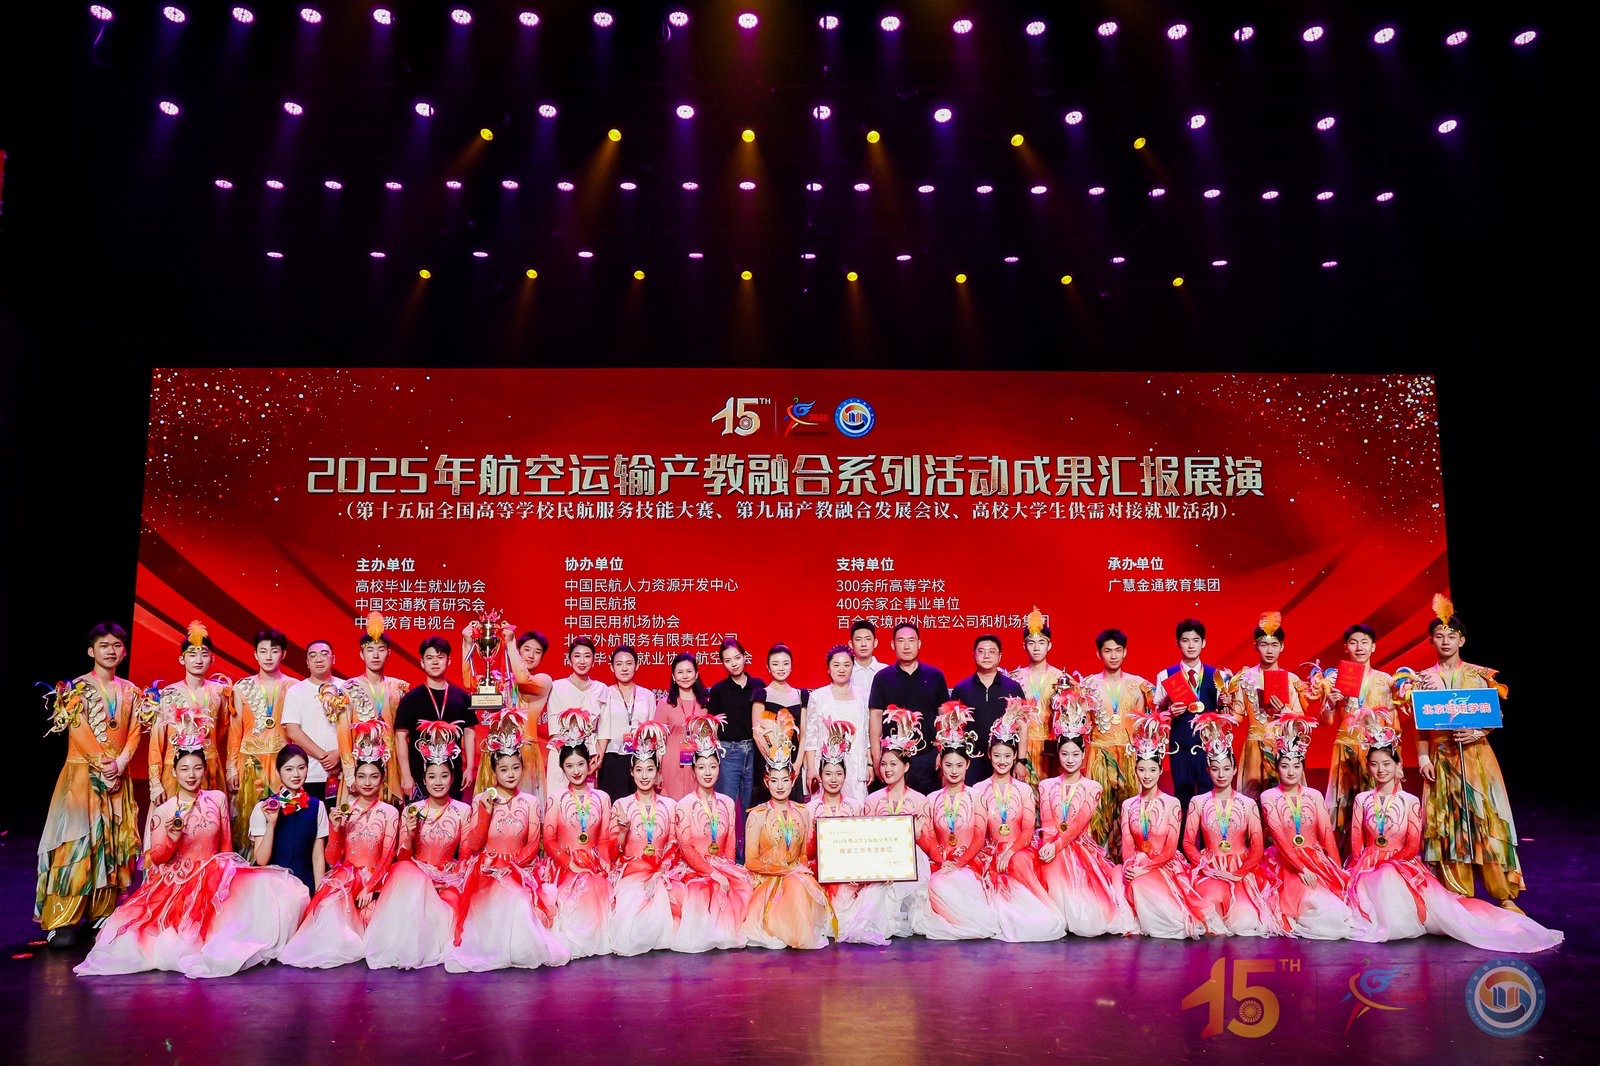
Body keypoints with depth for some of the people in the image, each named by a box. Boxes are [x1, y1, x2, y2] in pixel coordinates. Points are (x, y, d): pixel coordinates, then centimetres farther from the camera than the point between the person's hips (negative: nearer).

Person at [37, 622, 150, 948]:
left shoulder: (130, 691, 11)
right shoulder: (77, 687, -2)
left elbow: (135, 731, 5)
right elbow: (78, 729, -10)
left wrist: (120, 763, -10)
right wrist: (101, 762, -16)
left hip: (118, 775, 4)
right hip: (83, 771, -4)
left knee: (113, 841, 5)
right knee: (77, 840, -10)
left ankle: (103, 911, 13)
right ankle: (63, 921, -7)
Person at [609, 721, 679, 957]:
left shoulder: (669, 806, 6)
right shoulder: (621, 805, 3)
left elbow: (673, 850, 6)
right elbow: (614, 852, 1)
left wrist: (659, 874, -10)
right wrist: (623, 829, -17)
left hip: (660, 874, 1)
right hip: (630, 873, -1)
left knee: (660, 908, -28)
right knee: (629, 907, -29)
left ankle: (653, 940, 5)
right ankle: (629, 941, 3)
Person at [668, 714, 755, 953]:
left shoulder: (727, 803, 9)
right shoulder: (684, 805, -5)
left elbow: (730, 844, 10)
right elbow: (686, 848, -10)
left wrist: (728, 870, -7)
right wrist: (713, 874, -16)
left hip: (723, 868, 5)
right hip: (692, 870, -4)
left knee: (746, 883, -23)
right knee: (704, 892, -36)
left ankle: (729, 930, -3)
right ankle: (706, 934, -9)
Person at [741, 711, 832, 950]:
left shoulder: (802, 814, 10)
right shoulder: (757, 816, -1)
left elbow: (804, 855, 14)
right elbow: (751, 861, -4)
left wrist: (801, 870, -9)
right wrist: (787, 869, -14)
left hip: (797, 878, 3)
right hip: (766, 881, -3)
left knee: (801, 882, -32)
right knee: (796, 881, -33)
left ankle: (803, 932, -18)